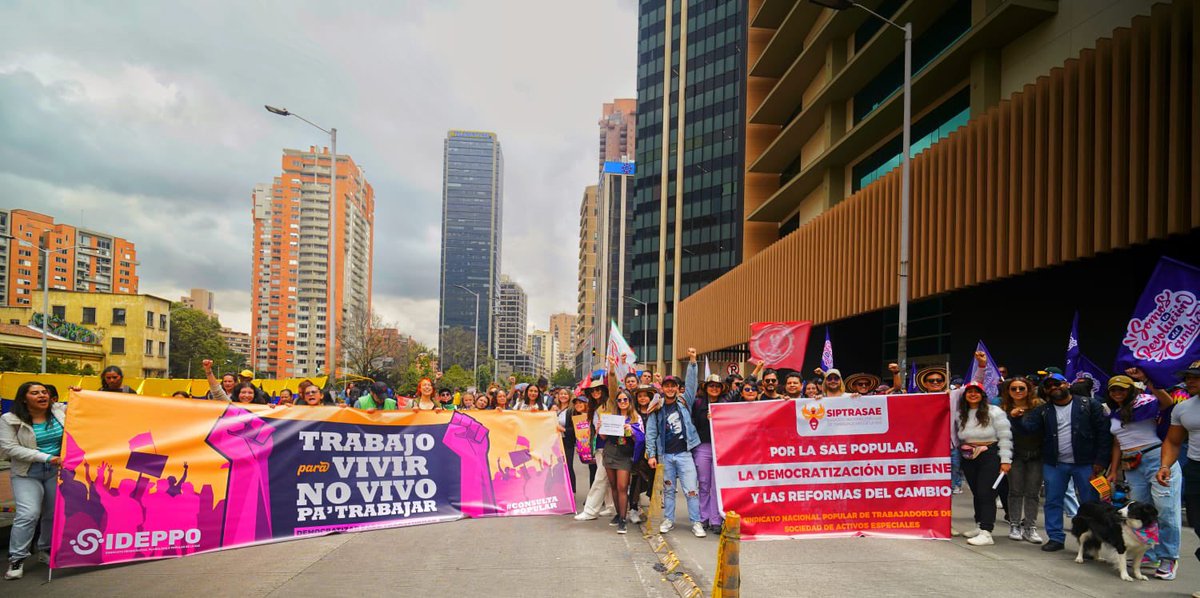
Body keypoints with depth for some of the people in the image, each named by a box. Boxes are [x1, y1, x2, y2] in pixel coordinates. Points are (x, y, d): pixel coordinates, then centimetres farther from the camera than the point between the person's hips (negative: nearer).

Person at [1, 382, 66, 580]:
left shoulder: (60, 411, 2)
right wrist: (45, 457, -20)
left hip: (58, 471, 3)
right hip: (27, 473, -3)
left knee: (55, 513, 8)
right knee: (28, 514, -15)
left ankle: (46, 550, 28)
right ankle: (16, 559, -4)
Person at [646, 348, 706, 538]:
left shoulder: (684, 402, 5)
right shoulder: (657, 409, 4)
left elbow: (691, 383, -6)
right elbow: (651, 433, 3)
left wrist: (692, 361, -15)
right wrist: (651, 455, -3)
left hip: (684, 453, -1)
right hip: (666, 455, 1)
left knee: (691, 489, -5)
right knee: (668, 489, 11)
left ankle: (696, 522, 0)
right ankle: (668, 519, 23)